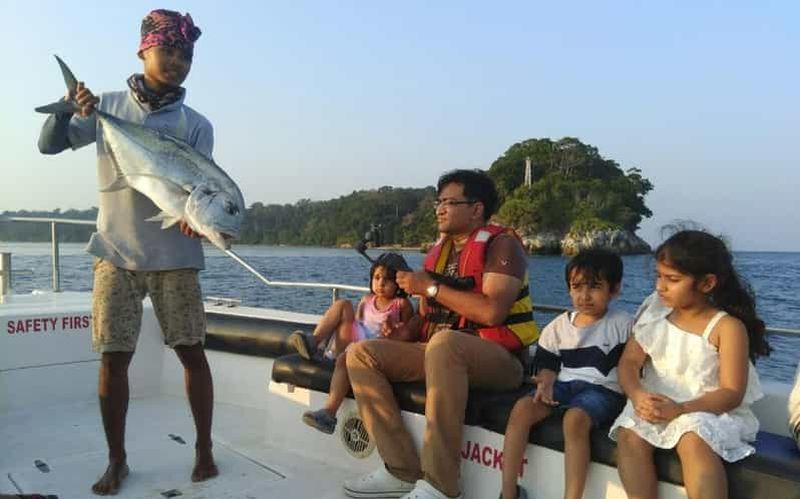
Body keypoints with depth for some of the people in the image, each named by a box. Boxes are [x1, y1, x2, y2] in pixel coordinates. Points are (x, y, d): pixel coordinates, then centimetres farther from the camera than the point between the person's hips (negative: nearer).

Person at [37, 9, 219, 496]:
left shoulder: (196, 125, 3)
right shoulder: (107, 106, 7)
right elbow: (49, 144, 6)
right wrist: (70, 108, -13)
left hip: (174, 256, -1)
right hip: (115, 252, 1)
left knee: (192, 352, 1)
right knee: (113, 358, 2)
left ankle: (204, 449, 17)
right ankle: (117, 459, 19)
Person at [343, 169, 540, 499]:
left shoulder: (501, 245, -7)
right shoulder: (439, 252, 14)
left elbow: (492, 312, -22)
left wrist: (431, 287, -15)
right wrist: (404, 327, -2)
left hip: (498, 360, -8)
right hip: (443, 354, 8)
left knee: (444, 342, -39)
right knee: (361, 353, -5)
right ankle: (403, 471, -11)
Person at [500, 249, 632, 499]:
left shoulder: (623, 324, 1)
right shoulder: (559, 325, 12)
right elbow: (549, 363, 14)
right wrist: (546, 382, -7)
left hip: (603, 389, -4)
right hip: (565, 384, 4)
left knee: (575, 418, -37)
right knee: (522, 408, -22)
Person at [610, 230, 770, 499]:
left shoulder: (727, 326, -9)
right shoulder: (654, 313, 3)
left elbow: (732, 392, -13)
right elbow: (629, 362, -1)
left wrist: (681, 409, -29)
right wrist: (637, 395, -24)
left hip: (711, 410, -4)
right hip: (656, 405, 4)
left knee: (694, 441, -34)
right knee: (629, 435, -24)